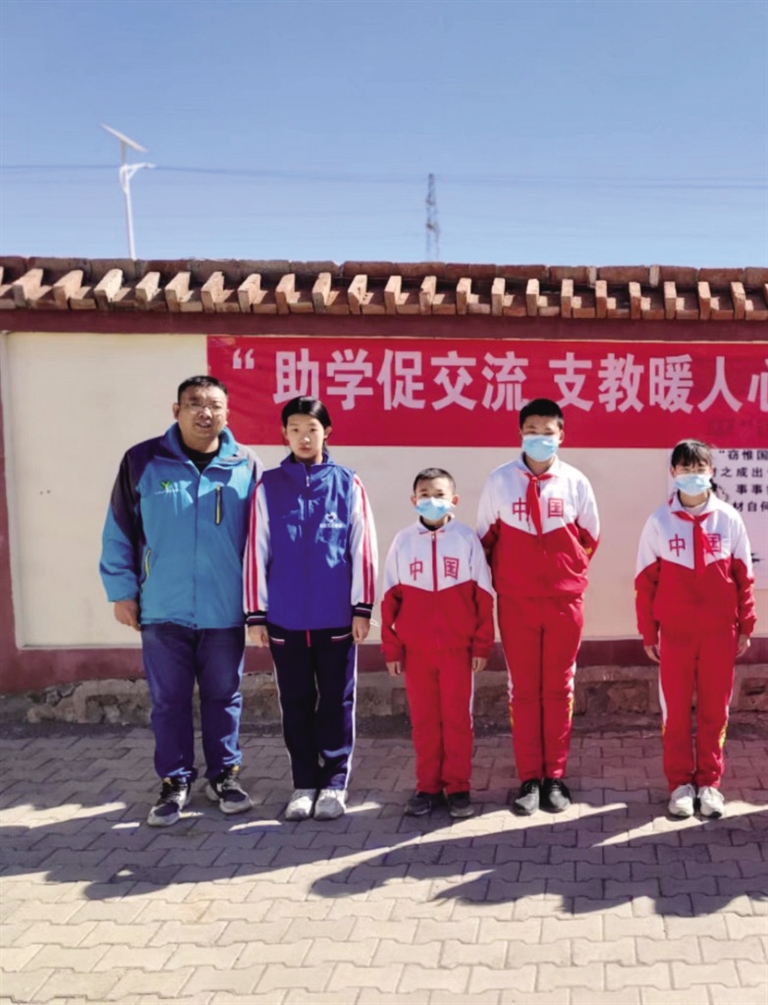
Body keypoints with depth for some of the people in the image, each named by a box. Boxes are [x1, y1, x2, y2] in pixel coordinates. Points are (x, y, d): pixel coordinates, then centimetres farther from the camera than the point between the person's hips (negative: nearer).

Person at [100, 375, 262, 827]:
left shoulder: (247, 466, 0)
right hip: (163, 609, 0)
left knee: (224, 697, 12)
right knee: (169, 700, 8)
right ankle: (176, 781, 23)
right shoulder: (142, 461, -2)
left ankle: (225, 775, 28)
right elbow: (119, 533, 3)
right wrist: (122, 591, 0)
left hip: (225, 610, 0)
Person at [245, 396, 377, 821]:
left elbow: (362, 550, 0)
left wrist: (362, 608, -2)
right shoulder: (268, 487, 1)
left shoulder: (348, 484, 0)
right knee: (296, 702, 10)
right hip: (286, 618, 1)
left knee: (337, 700, 7)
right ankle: (304, 783, 23)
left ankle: (334, 782, 21)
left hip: (336, 616, -1)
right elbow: (256, 552, 2)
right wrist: (255, 614, 0)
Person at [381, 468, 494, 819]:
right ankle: (428, 787, 19)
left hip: (457, 647, -2)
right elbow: (391, 598, 4)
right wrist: (391, 648, 1)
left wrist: (482, 644, -3)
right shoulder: (403, 541, 2)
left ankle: (458, 787, 16)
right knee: (423, 720, 9)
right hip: (415, 649, 2)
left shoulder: (467, 539, -2)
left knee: (457, 718, 6)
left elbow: (483, 596, -1)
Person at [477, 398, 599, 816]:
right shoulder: (499, 480, -2)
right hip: (516, 602, 0)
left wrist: (568, 572, 12)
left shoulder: (575, 482, 0)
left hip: (565, 601, 1)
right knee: (524, 691, 4)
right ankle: (530, 779, 11)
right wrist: (505, 578, 10)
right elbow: (486, 538, 8)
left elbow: (589, 537, 12)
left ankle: (556, 777, 16)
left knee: (559, 690, 7)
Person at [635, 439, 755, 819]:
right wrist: (648, 633, 0)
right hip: (675, 631, 0)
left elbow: (743, 577, 4)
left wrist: (745, 626, 4)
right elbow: (646, 581, 0)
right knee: (675, 709, 6)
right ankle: (680, 782, 18)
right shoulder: (659, 521, -3)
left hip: (720, 631, 1)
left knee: (714, 708, 8)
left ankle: (709, 782, 21)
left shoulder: (728, 519, -1)